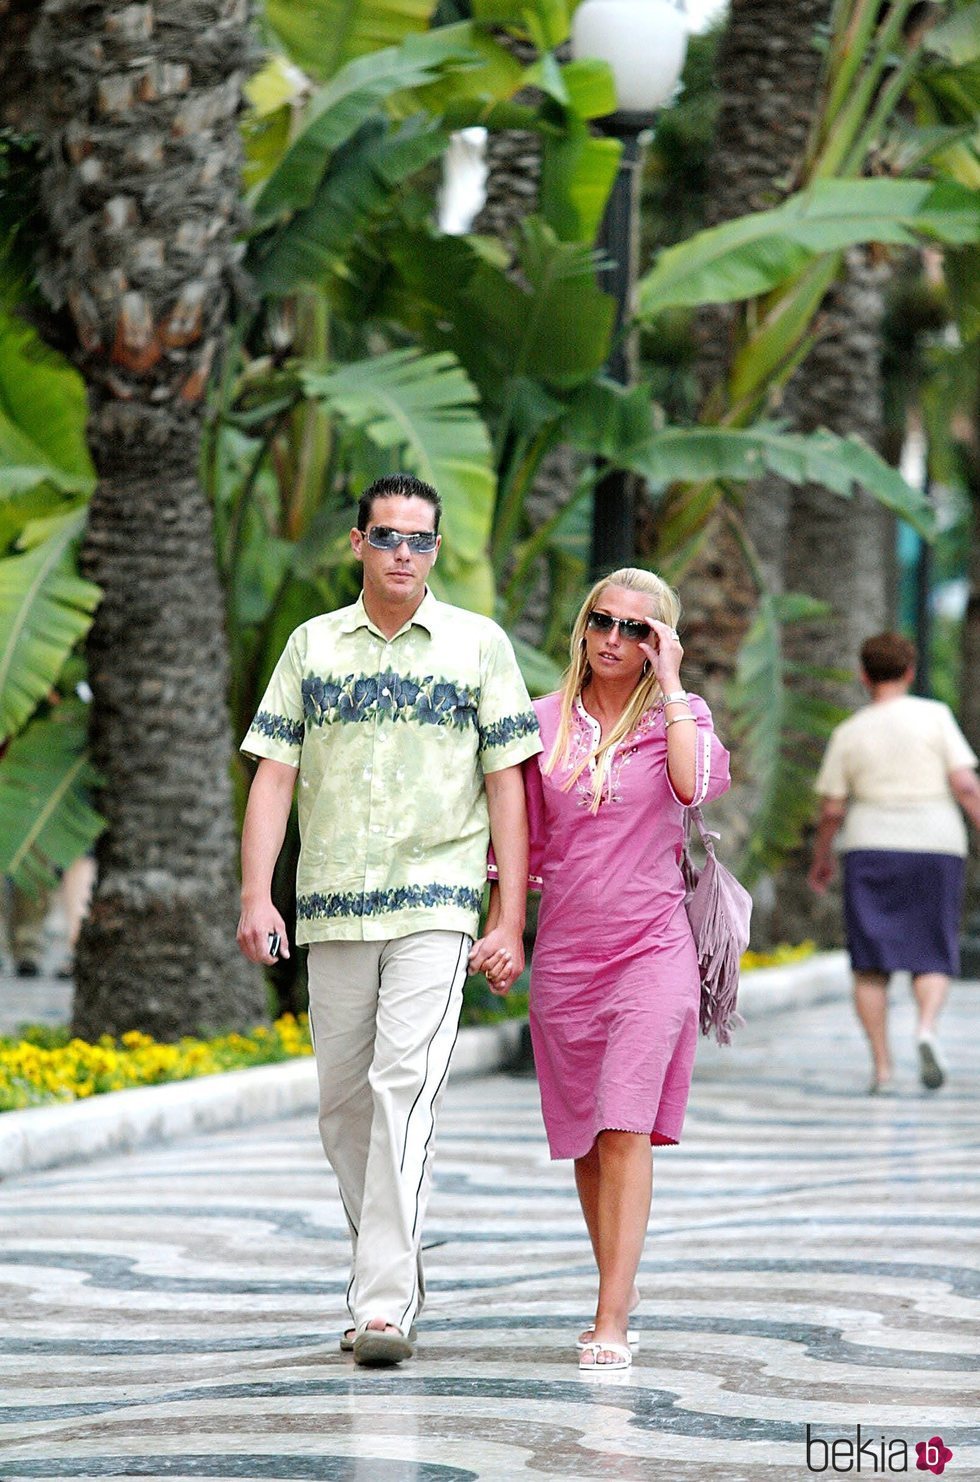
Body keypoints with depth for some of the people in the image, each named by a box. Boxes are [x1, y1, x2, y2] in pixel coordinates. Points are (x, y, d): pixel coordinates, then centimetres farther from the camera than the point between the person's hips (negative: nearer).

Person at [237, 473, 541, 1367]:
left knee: (405, 1086, -16)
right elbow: (274, 773, 8)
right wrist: (256, 895, -5)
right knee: (344, 1102, 7)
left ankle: (386, 1304, -20)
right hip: (333, 907, 3)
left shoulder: (479, 645, 5)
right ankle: (391, 1273, 24)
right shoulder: (312, 645, 11)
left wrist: (512, 920, -3)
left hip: (436, 904, -3)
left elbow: (507, 783, 4)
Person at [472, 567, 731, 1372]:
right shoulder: (545, 721, 8)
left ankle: (610, 1320, -16)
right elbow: (521, 838, 14)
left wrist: (669, 683, -14)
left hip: (652, 948, -3)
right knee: (584, 1136, 8)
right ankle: (621, 1285, 25)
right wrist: (499, 930, 5)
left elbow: (697, 785, -20)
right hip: (566, 949, 3)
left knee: (625, 1127, -14)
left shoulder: (678, 714, 2)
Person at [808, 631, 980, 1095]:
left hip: (870, 848, 0)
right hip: (936, 845, 0)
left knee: (871, 965, 5)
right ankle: (927, 1029, -20)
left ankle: (882, 1067, -3)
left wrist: (820, 861, 17)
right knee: (932, 959, 8)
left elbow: (831, 810, 2)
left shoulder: (848, 734, 2)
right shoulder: (935, 715, -1)